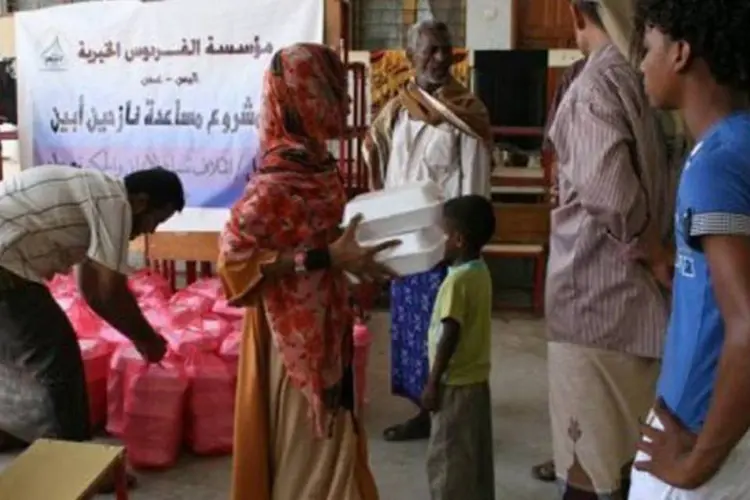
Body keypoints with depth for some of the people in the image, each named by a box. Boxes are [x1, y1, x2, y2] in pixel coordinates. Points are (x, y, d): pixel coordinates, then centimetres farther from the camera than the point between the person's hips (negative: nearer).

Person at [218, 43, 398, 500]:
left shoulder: (318, 164, 3)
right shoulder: (279, 179, -22)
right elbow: (235, 256, -26)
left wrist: (349, 248, 1)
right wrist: (328, 257, -28)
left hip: (326, 328, 8)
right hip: (295, 339, -8)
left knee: (331, 447, 20)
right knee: (306, 454, 6)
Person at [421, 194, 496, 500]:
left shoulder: (457, 281, -21)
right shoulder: (481, 273, 5)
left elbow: (450, 336, -23)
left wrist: (433, 382, -17)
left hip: (456, 384, -9)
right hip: (477, 379, 9)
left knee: (446, 458, 2)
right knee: (476, 456, 17)